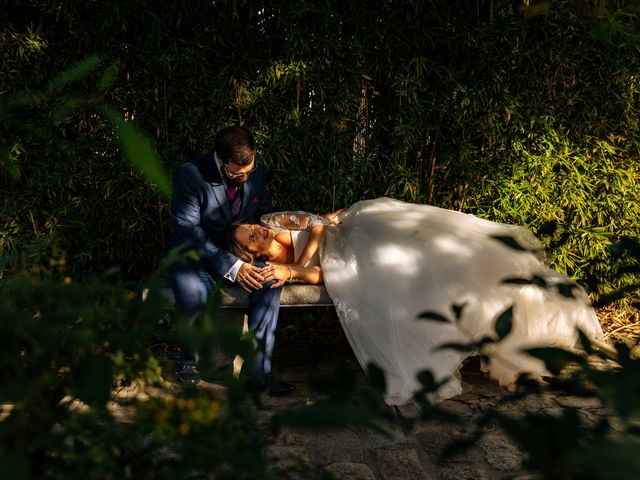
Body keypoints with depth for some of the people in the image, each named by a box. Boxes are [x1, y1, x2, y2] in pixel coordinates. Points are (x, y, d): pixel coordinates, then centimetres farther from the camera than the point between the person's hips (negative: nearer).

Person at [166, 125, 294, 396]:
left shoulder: (256, 173, -2)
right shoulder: (189, 175, -18)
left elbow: (266, 214, 11)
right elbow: (189, 231, -22)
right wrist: (231, 267, -31)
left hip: (238, 254, 4)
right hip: (193, 254, -4)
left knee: (269, 279, -28)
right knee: (194, 293, -37)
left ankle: (259, 366, -20)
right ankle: (188, 360, -7)